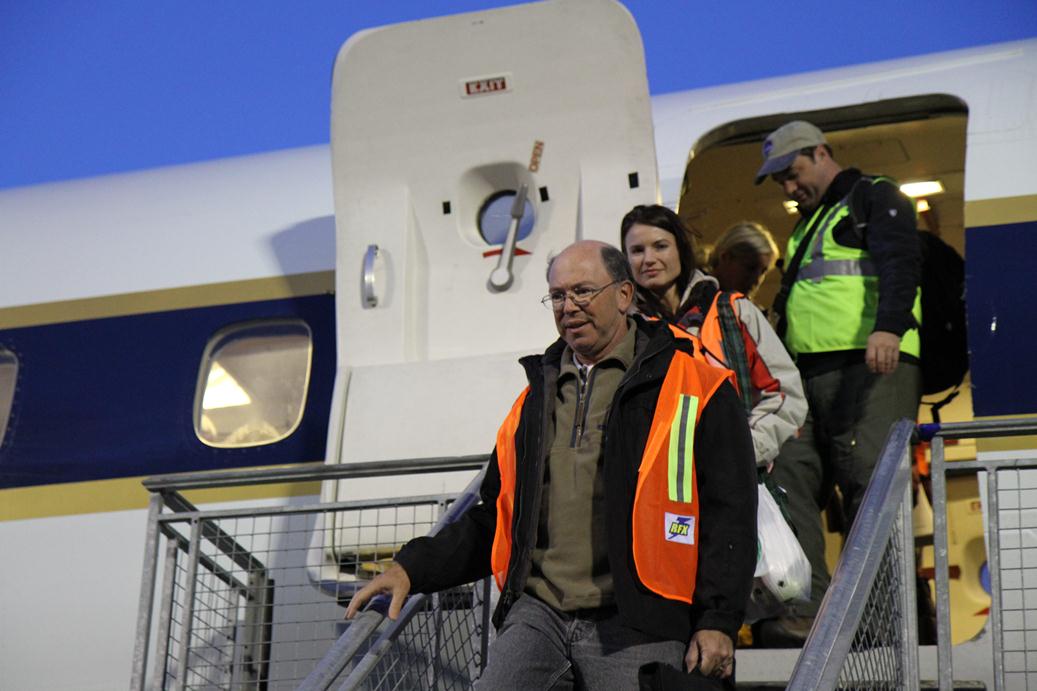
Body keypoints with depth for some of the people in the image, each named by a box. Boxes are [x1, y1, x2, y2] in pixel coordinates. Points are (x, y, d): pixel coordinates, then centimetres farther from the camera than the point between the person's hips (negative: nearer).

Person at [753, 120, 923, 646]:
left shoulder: (875, 197, 7)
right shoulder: (806, 227, 32)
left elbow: (900, 263, -11)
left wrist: (889, 327, -28)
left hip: (872, 367, -8)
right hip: (808, 375, 8)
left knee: (871, 486, -14)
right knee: (789, 479, -8)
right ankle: (808, 610, -14)